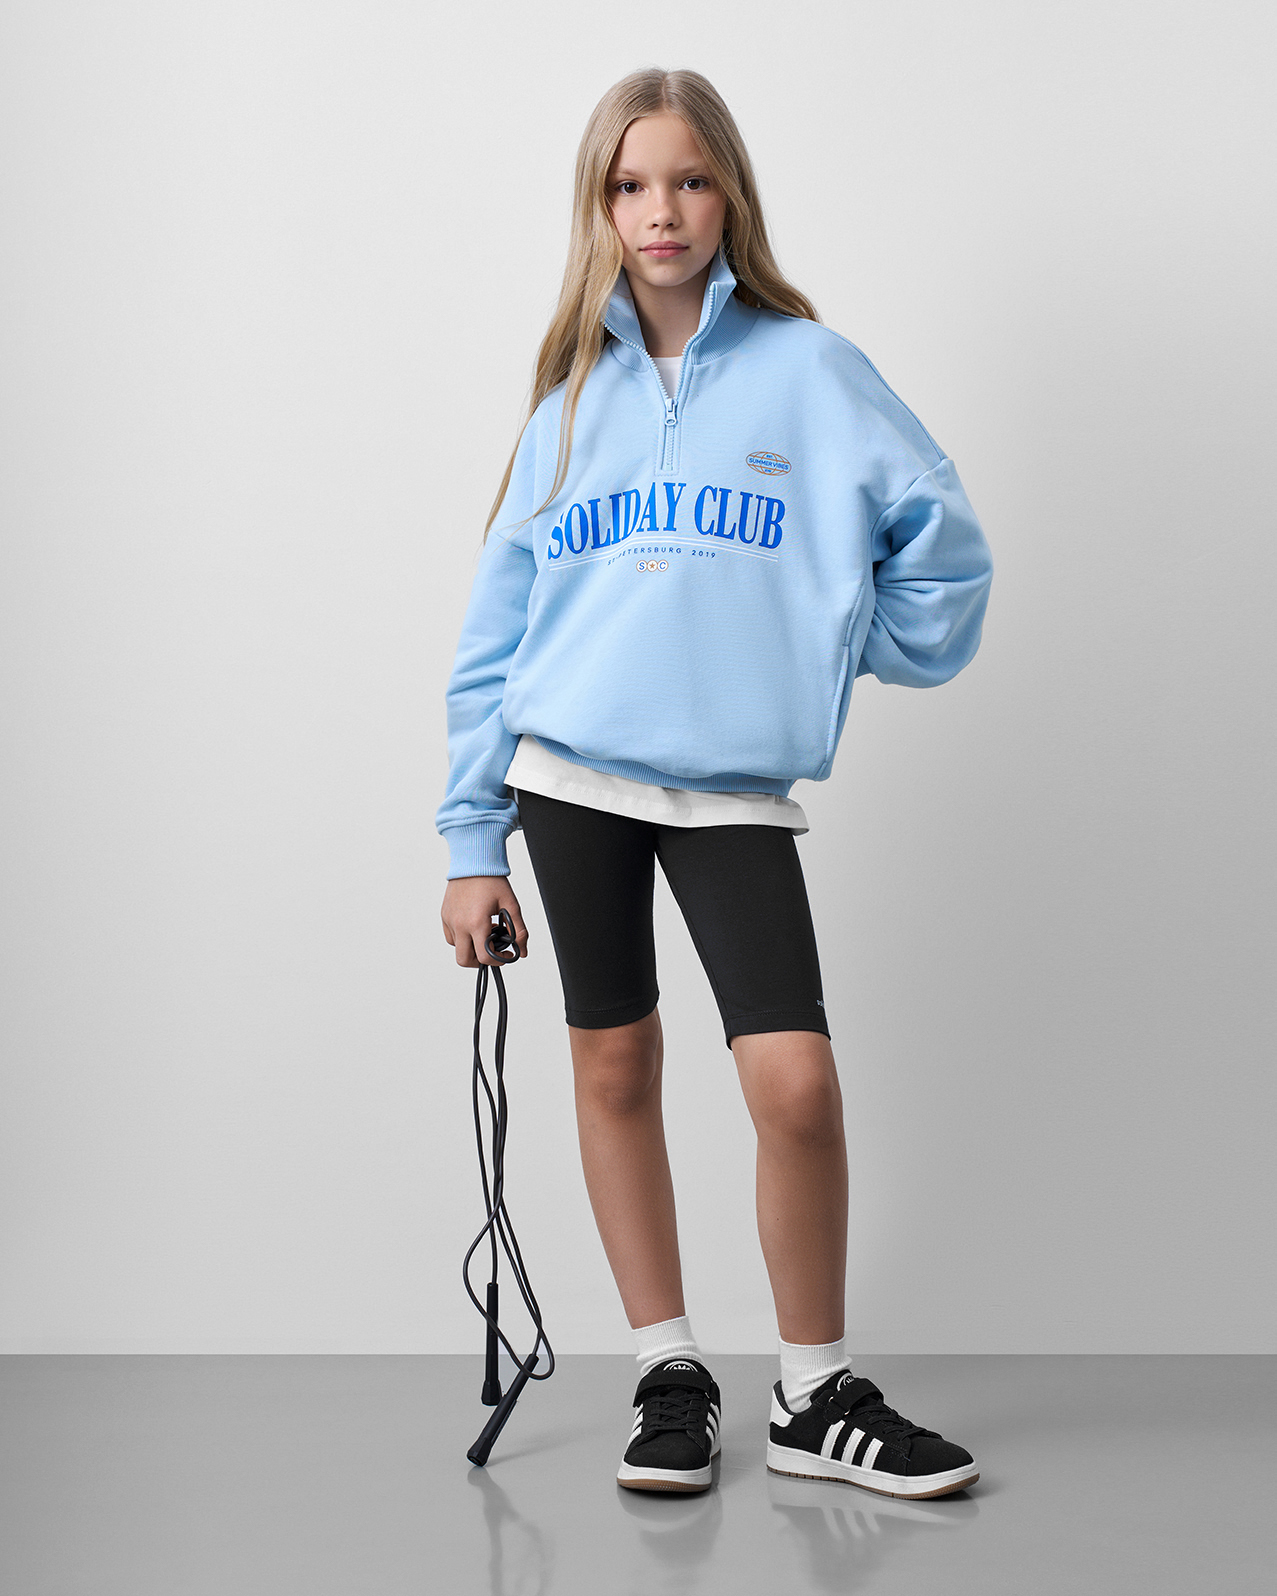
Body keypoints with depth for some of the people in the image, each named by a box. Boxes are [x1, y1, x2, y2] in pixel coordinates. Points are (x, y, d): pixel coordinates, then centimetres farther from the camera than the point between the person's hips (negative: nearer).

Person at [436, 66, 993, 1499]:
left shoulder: (805, 368, 2)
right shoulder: (575, 396, 9)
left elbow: (942, 540, 0)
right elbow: (498, 623, 9)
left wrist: (836, 653, 5)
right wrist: (472, 840, 6)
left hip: (736, 786, -2)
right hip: (571, 772, 3)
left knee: (794, 1083, -12)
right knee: (615, 1072, 7)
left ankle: (815, 1397, 8)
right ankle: (670, 1376, 21)